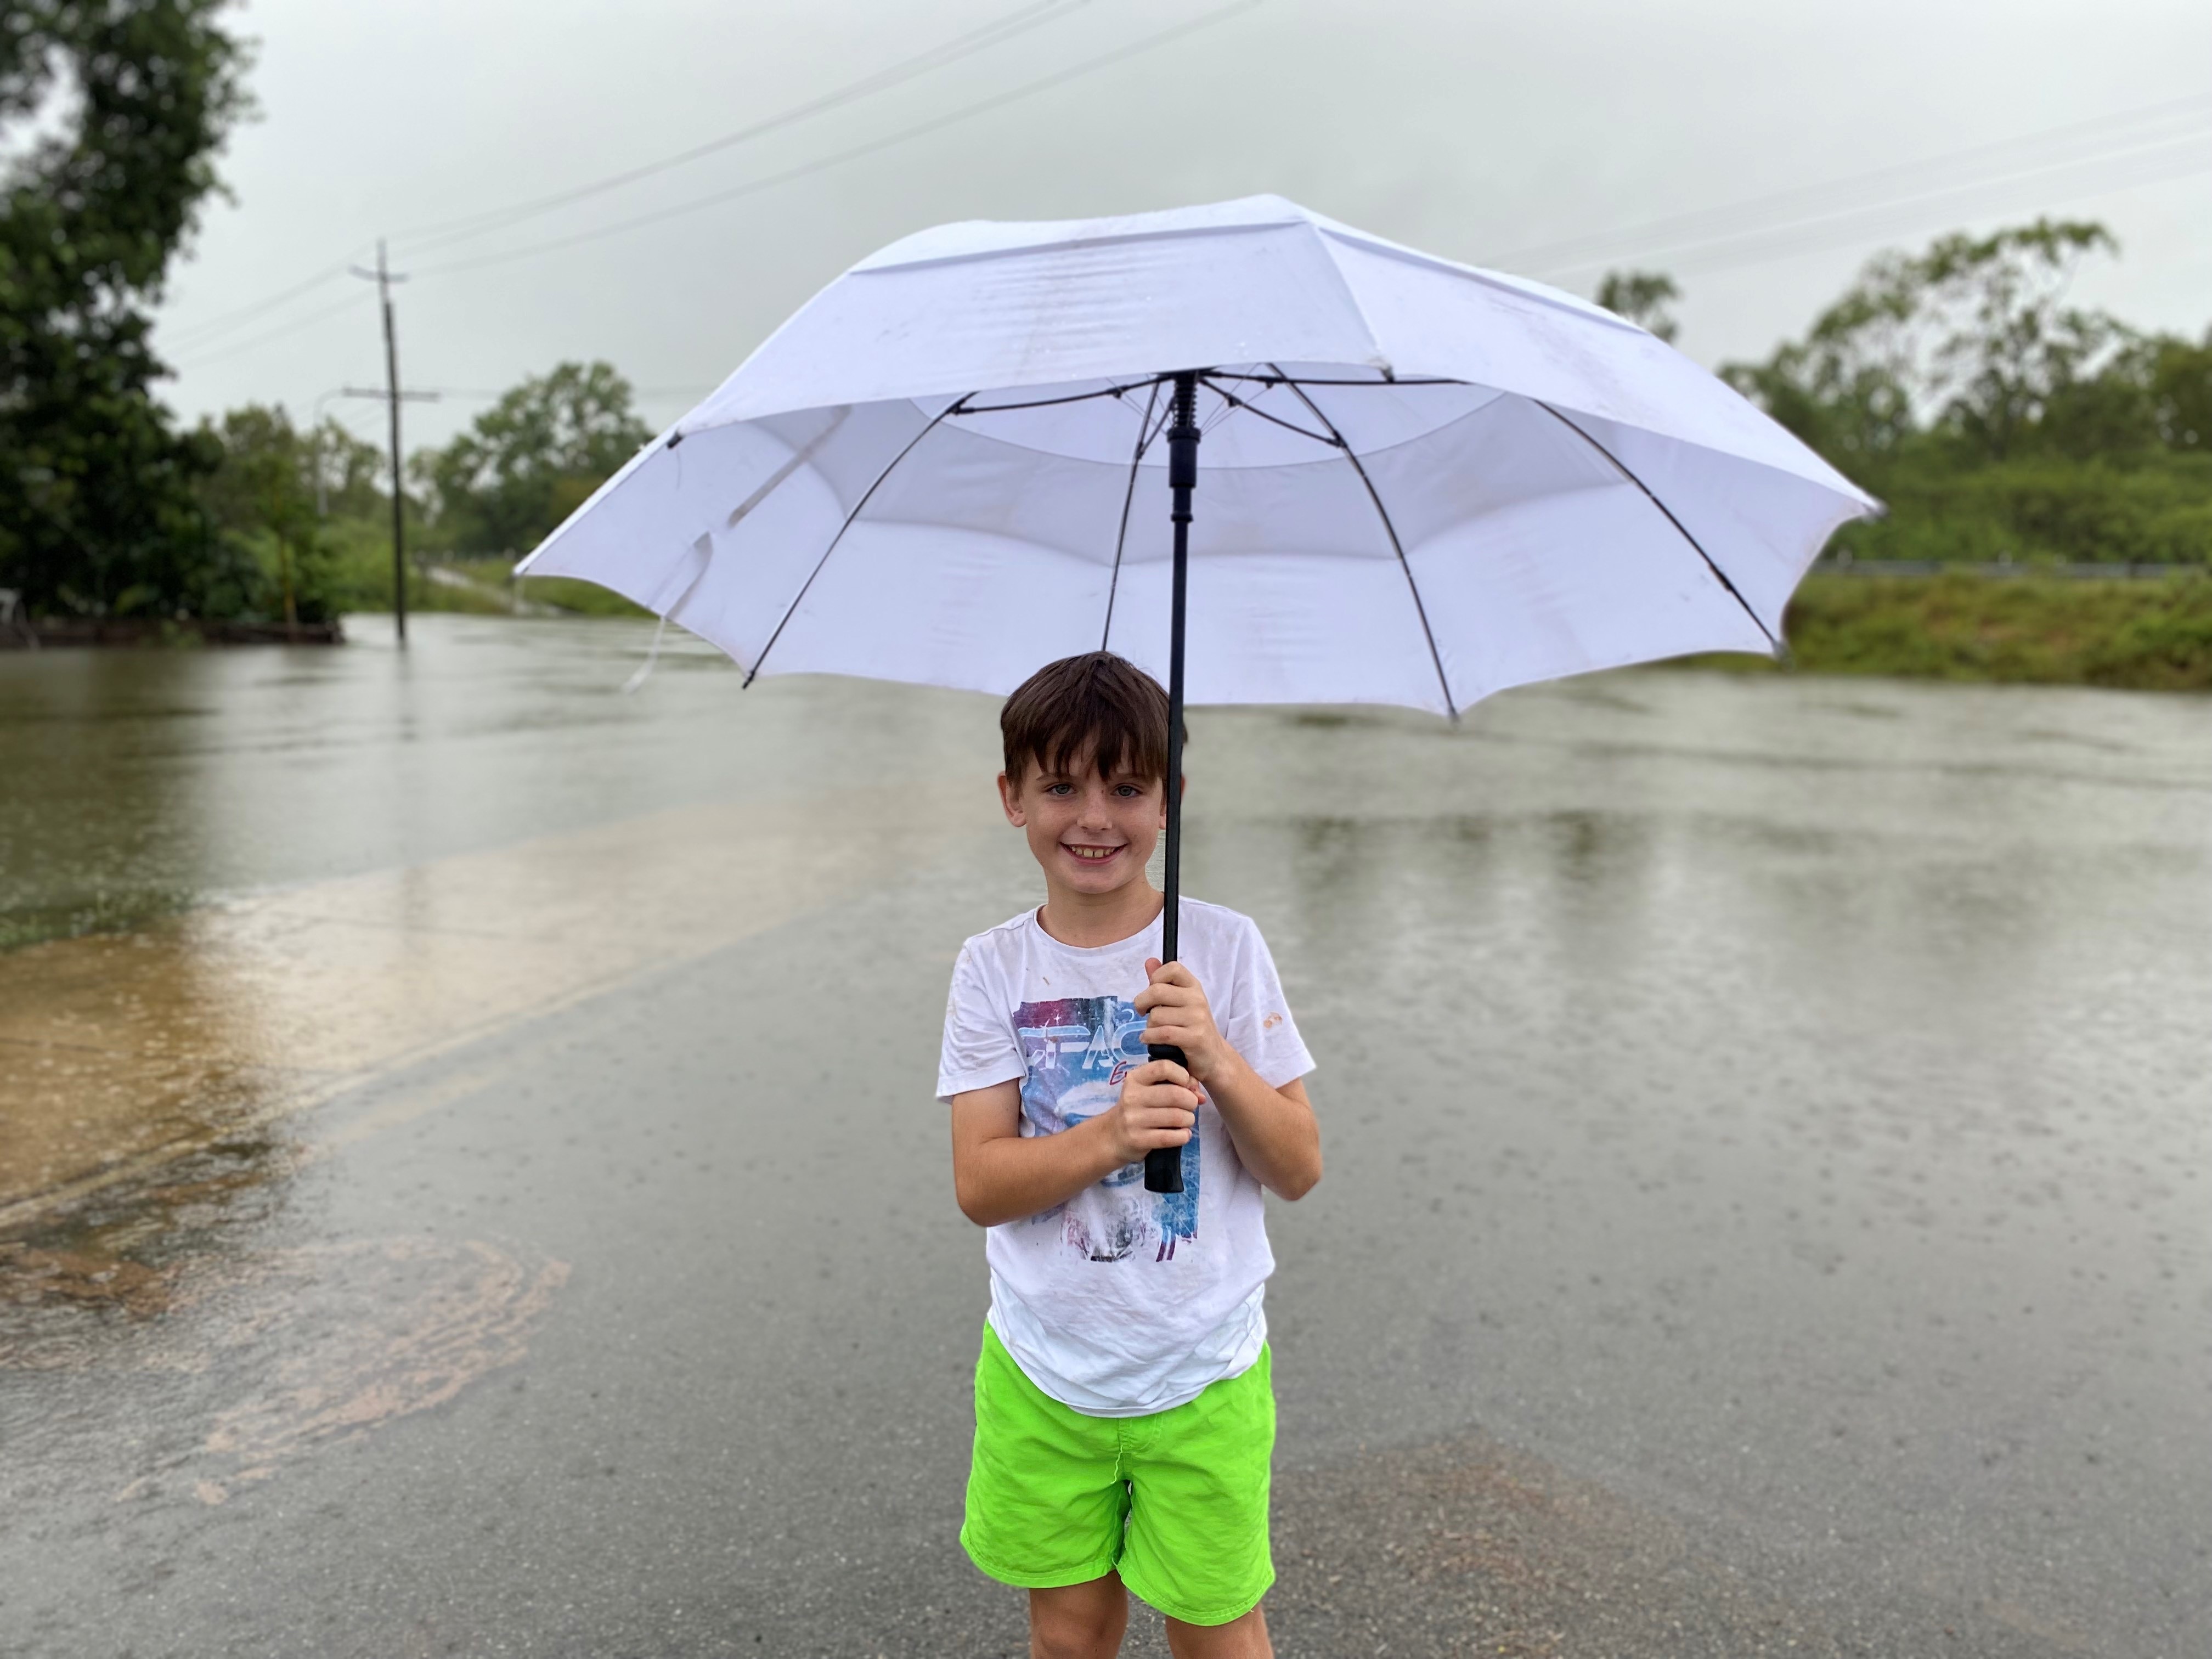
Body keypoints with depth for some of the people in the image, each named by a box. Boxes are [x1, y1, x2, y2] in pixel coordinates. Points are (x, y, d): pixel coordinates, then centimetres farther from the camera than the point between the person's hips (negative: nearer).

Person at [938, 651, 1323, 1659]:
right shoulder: (993, 969, -6)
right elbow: (979, 1184, -11)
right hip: (1043, 1374, 1)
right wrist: (1111, 1136, -28)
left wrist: (1217, 1059, -26)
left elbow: (1299, 1171, -8)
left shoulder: (1225, 948, -9)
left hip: (1202, 1376, -1)